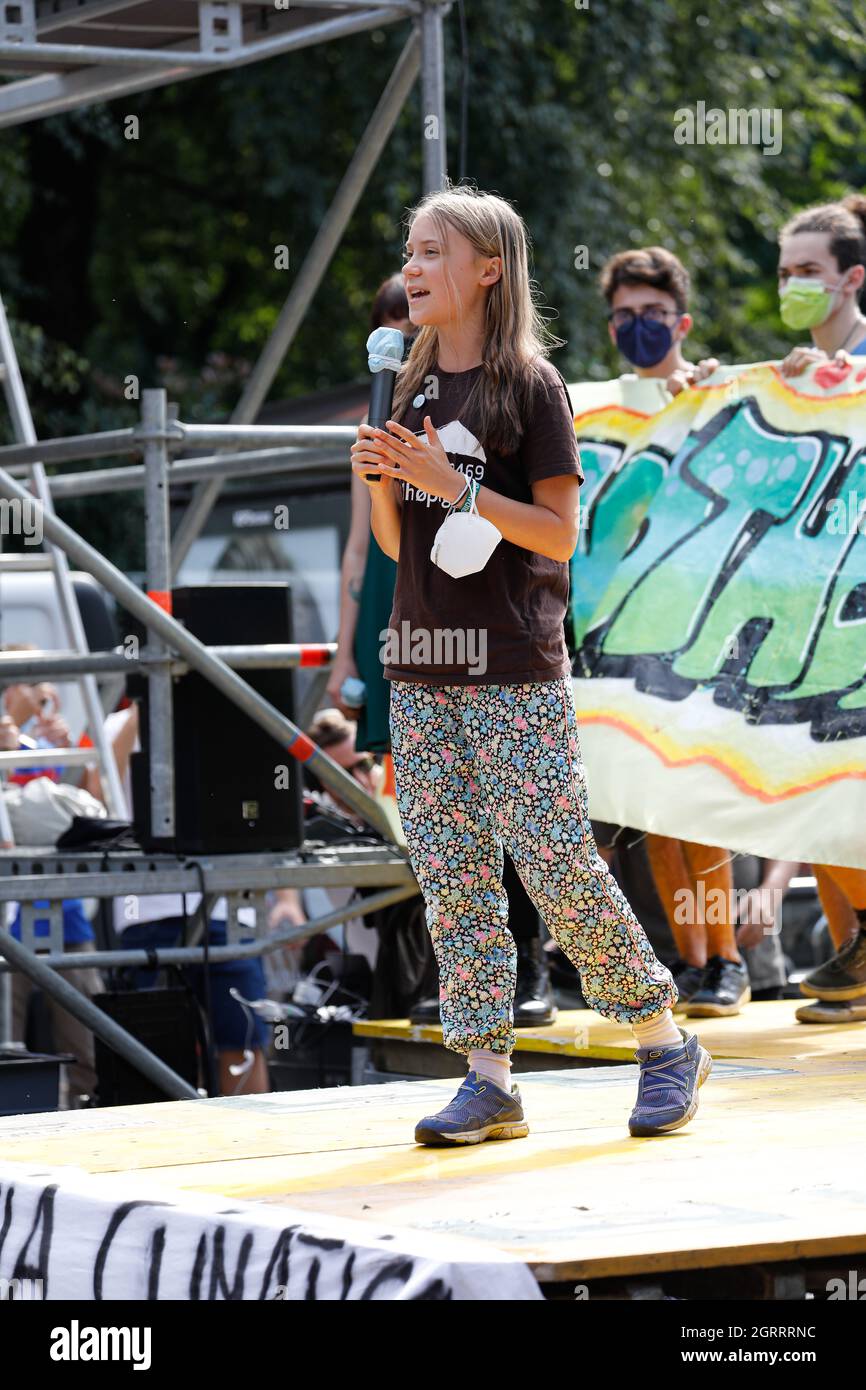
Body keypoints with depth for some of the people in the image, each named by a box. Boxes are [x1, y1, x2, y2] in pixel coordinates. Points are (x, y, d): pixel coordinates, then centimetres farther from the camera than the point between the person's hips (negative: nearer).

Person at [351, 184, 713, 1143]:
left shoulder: (529, 387, -5)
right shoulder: (413, 389, 13)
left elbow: (559, 532, -10)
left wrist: (454, 486, -18)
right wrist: (381, 479, -3)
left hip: (515, 668, -6)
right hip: (423, 670, 6)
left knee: (555, 865, -8)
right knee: (450, 875, 2)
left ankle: (665, 1041, 7)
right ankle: (488, 1081, 5)